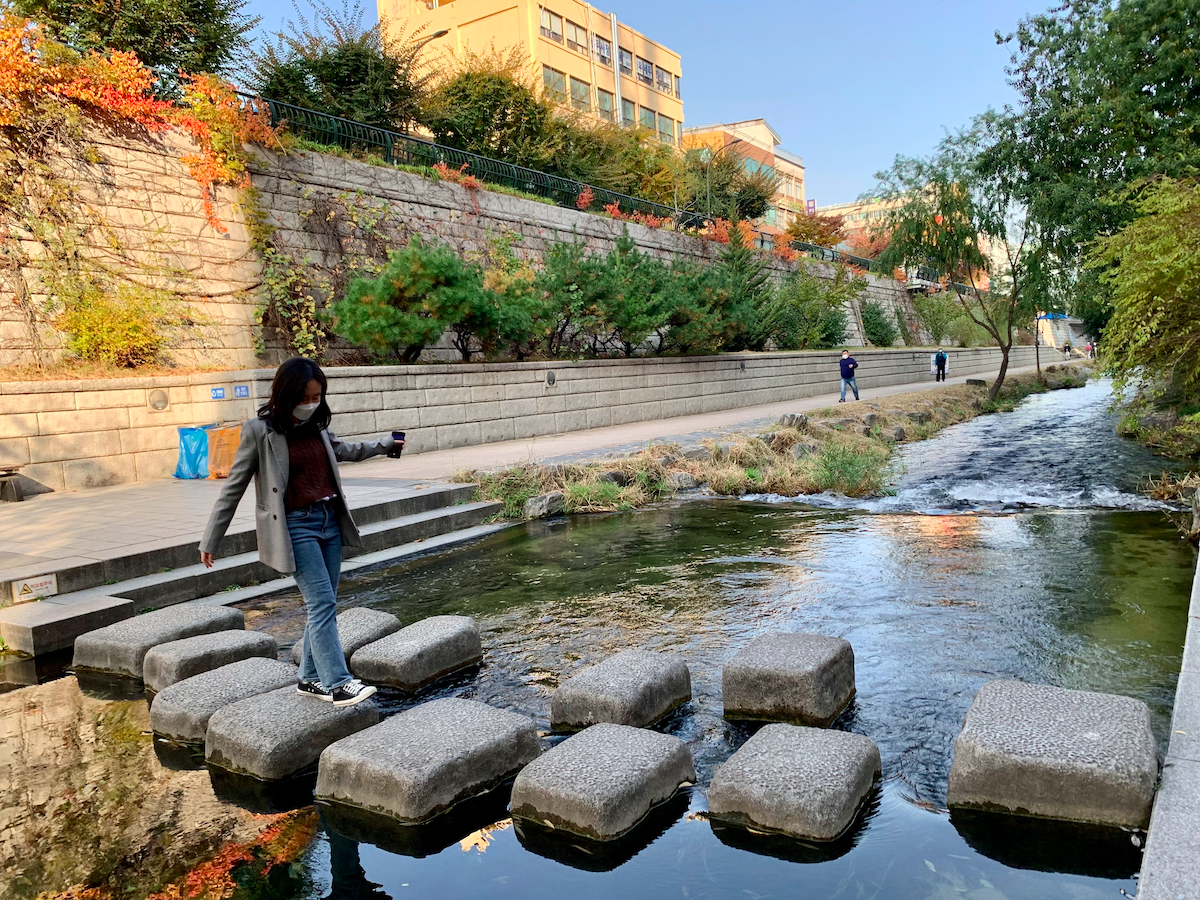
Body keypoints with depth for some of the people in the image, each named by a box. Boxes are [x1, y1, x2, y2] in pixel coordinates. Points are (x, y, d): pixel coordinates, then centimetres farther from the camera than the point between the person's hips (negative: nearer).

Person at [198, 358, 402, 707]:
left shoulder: (316, 427, 8)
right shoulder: (260, 431, -9)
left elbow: (344, 450, 30)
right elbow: (234, 487, -4)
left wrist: (385, 445, 38)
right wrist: (211, 541, -1)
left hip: (331, 520, 6)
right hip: (296, 526, -6)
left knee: (323, 605, 9)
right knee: (322, 603, -13)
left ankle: (311, 679, 20)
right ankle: (338, 684, -10)